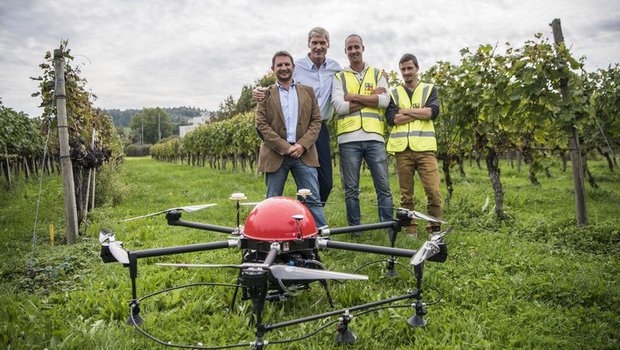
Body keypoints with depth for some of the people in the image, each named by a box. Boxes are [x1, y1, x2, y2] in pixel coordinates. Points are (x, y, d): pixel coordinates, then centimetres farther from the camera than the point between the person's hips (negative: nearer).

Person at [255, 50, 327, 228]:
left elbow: (316, 120, 8)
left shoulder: (308, 92, 15)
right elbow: (262, 125, -1)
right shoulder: (265, 94, 9)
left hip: (304, 153, 1)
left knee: (313, 199, -1)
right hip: (276, 154, -1)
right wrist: (285, 147, -11)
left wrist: (303, 145, -8)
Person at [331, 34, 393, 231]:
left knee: (383, 187, 1)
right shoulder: (339, 78, 12)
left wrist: (354, 97, -6)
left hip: (374, 137, 1)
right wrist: (371, 97, -4)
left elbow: (385, 101, -2)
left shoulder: (377, 74, 15)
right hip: (349, 139, 0)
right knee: (351, 190, 4)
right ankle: (355, 229, 15)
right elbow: (339, 106, -5)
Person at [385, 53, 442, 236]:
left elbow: (433, 112, -5)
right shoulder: (394, 93, 16)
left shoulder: (430, 89, 14)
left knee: (433, 192, -8)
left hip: (425, 148, -1)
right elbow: (392, 118, -2)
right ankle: (410, 230, 13)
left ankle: (435, 229, 6)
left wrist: (406, 111, -3)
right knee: (406, 194, 4)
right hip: (402, 149, 1)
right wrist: (421, 113, -5)